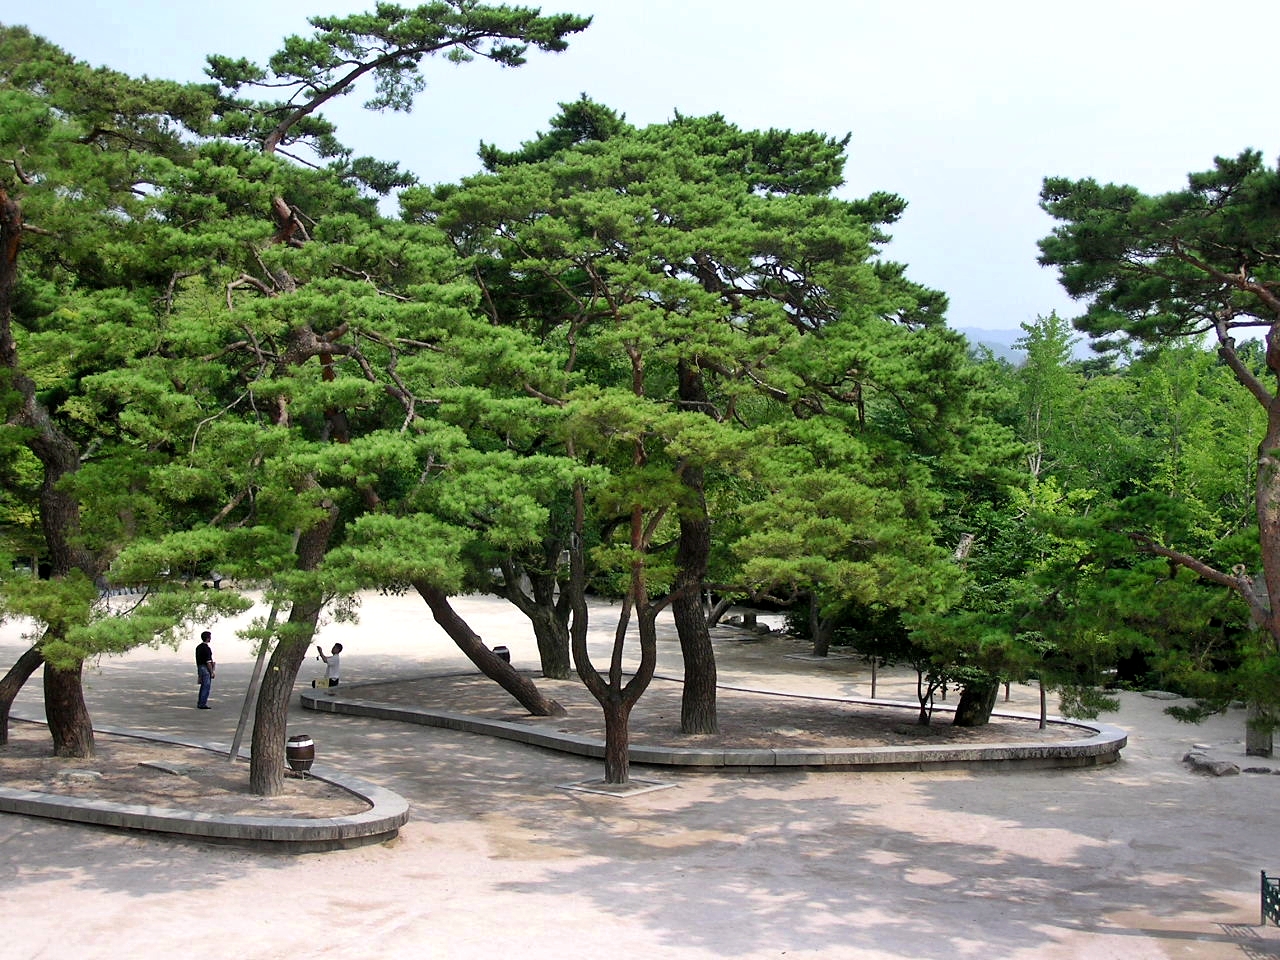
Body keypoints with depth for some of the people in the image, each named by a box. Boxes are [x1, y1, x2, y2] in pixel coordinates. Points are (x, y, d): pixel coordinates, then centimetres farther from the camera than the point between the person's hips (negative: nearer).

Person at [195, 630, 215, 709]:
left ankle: (200, 703, 18)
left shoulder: (198, 647, 11)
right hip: (206, 669, -9)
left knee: (203, 686, 16)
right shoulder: (206, 648, -18)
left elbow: (198, 659, 16)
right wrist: (212, 672, -15)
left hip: (200, 667, 9)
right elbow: (208, 662, -19)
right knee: (206, 687, -4)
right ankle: (202, 704, -3)